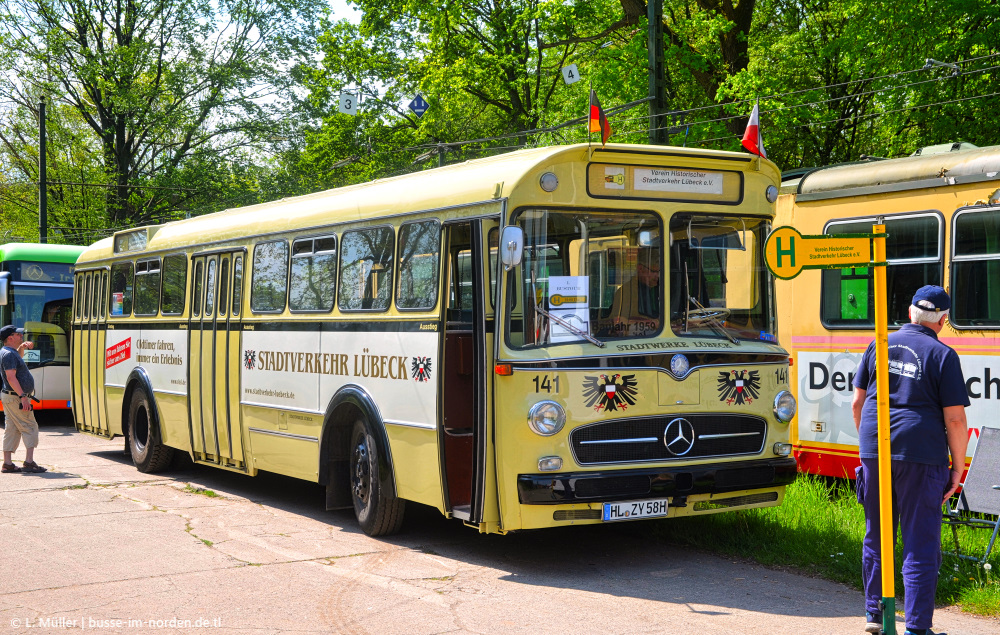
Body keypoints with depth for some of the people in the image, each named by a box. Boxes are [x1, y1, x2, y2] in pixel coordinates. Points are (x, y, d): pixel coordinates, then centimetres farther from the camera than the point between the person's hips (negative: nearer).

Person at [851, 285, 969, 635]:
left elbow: (857, 402, 11)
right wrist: (958, 465, 0)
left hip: (874, 451, 4)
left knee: (876, 537, 16)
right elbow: (955, 418, -9)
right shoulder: (943, 355, -5)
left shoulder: (879, 346, 8)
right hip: (920, 455, -4)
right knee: (921, 543, 1)